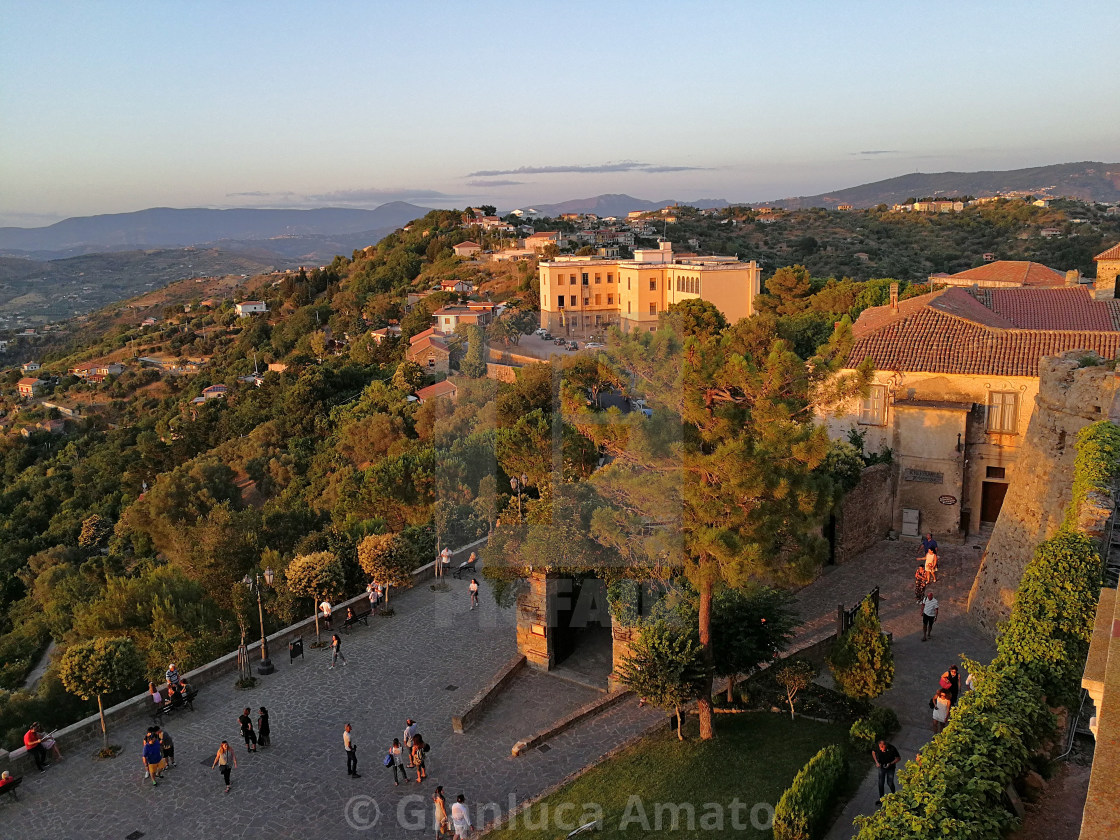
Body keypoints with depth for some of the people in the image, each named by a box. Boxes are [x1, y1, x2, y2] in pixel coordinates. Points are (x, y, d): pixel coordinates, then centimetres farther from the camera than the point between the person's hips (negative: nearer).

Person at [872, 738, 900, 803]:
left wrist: (891, 763, -26)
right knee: (880, 783, 6)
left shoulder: (892, 748, -30)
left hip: (890, 768, -2)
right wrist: (876, 762, -10)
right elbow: (873, 752, 0)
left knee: (890, 783, 6)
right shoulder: (876, 747, -23)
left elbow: (898, 758, -15)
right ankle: (881, 798, 25)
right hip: (881, 767, 2)